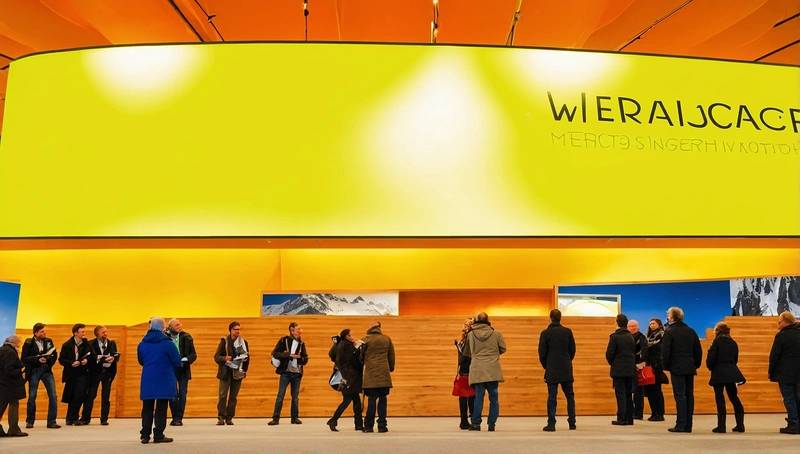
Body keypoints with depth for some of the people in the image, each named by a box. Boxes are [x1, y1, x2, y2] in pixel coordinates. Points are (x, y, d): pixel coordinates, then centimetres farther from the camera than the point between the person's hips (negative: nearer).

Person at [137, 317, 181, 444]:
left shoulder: (142, 344, 2)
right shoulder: (167, 343, -12)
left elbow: (141, 361, 14)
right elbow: (177, 362, -9)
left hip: (147, 380, 4)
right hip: (164, 381, -4)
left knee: (147, 408, 11)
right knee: (161, 409, 2)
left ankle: (145, 435, 12)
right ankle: (158, 435, 3)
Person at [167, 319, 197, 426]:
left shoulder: (186, 337, 0)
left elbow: (194, 354, 1)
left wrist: (186, 359, -17)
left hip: (183, 370, 0)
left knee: (182, 395, 0)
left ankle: (179, 418, 6)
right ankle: (175, 418, 16)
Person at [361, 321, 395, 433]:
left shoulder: (366, 339, -1)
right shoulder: (387, 339, 9)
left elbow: (360, 355, 3)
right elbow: (391, 356, 15)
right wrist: (391, 369, 27)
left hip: (371, 374, -2)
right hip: (384, 374, 2)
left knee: (371, 400, 1)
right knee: (382, 400, 7)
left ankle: (368, 426, 3)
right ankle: (382, 426, 7)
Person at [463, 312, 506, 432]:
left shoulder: (471, 334, 1)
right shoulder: (496, 334, -1)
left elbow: (467, 353, 11)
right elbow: (503, 348, 9)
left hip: (477, 370, 0)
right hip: (493, 370, 0)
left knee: (478, 397, 5)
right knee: (493, 398, 7)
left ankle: (476, 423, 3)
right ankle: (492, 424, 7)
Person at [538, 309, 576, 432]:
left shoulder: (545, 333, -6)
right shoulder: (567, 332, 0)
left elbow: (542, 352, -4)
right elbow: (573, 350, 4)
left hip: (552, 370, -2)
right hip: (566, 370, 2)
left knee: (552, 397, 0)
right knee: (570, 396, 12)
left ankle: (551, 424, -2)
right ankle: (572, 422, 13)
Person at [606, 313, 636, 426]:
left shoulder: (614, 336, -11)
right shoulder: (631, 337, 7)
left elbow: (609, 354, -11)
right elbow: (634, 352, 12)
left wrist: (612, 363, 6)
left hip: (618, 370, -5)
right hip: (630, 369, 5)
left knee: (620, 394, -3)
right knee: (628, 394, 11)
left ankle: (621, 419, -3)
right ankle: (629, 418, 15)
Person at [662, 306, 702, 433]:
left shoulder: (669, 332, -9)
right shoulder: (691, 331, 11)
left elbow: (665, 351, -11)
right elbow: (698, 350, 12)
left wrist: (666, 366, 1)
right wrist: (696, 365, 18)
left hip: (677, 368, -6)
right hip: (690, 369, 6)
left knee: (680, 396, -5)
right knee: (689, 396, 8)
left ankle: (680, 425, -5)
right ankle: (688, 425, 12)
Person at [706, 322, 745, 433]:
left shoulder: (717, 341, -7)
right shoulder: (733, 343, 10)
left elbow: (711, 357, -12)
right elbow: (735, 359, 13)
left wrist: (710, 367, 6)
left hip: (719, 373, -6)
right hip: (732, 373, 6)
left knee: (720, 398, -1)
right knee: (734, 397, 14)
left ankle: (721, 426, 0)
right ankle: (740, 425, 15)